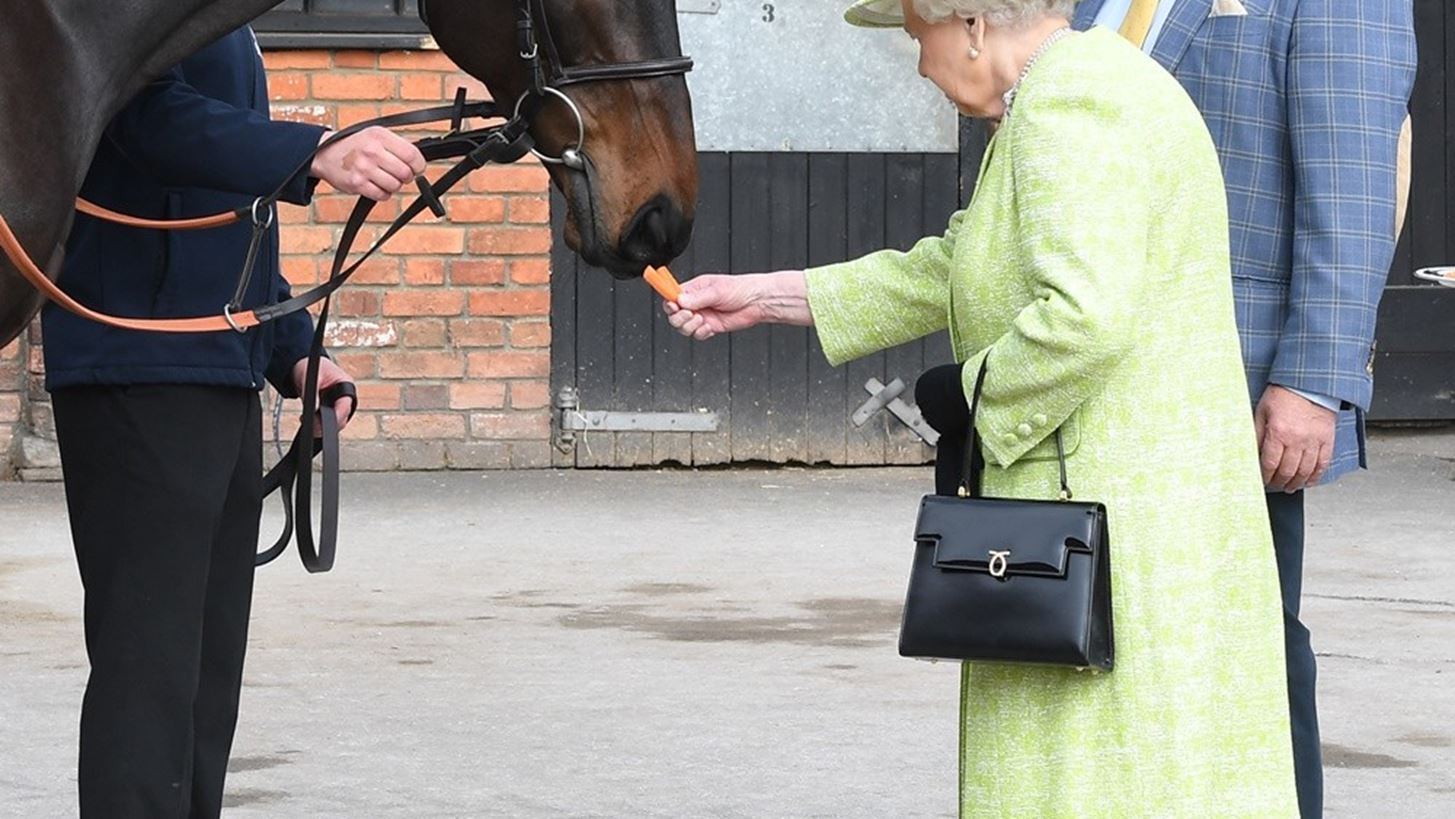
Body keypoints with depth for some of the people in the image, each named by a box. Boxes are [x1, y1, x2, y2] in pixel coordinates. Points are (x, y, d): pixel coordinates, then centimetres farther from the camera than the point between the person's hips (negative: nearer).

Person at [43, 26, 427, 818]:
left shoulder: (227, 31, 19)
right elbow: (163, 123, -29)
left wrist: (296, 351, 14)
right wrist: (318, 155, -44)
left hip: (223, 378, 10)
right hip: (139, 372, -10)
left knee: (209, 673, 11)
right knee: (150, 671, -11)